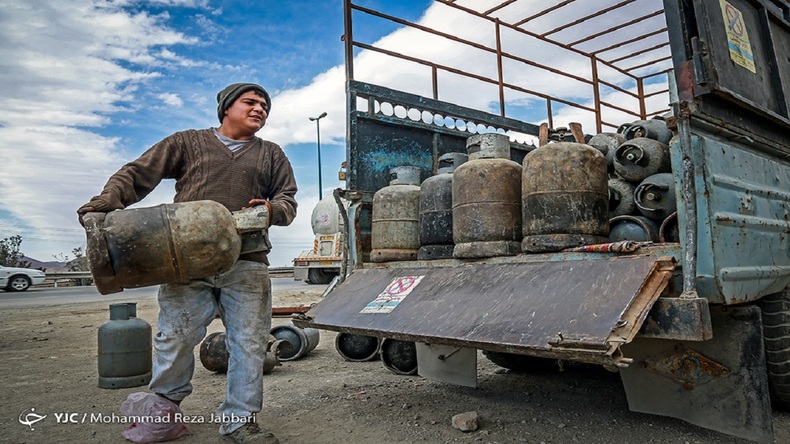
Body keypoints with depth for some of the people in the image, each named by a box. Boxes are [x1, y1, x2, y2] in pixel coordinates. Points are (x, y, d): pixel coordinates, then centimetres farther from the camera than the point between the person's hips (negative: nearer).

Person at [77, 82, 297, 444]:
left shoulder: (271, 154, 20)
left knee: (249, 343, 1)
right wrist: (104, 203, -8)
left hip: (246, 264, 2)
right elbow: (137, 174, 10)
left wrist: (273, 209, -8)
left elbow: (288, 200, 16)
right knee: (176, 338, 3)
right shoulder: (187, 142, 15)